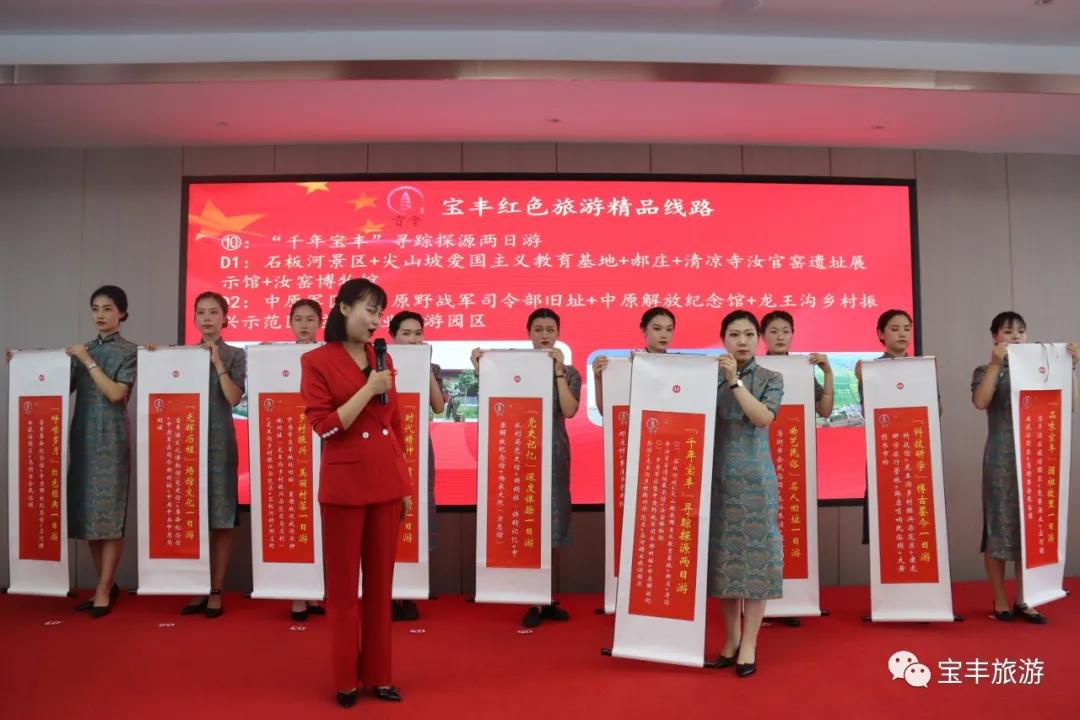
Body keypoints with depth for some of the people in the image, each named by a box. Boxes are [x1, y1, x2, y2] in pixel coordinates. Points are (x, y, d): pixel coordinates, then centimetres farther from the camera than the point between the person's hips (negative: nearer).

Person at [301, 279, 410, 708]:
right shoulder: (317, 361, -6)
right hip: (345, 484, -4)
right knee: (343, 585, 7)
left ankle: (377, 675, 24)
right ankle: (346, 680, 21)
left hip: (386, 483, 5)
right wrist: (368, 390, -16)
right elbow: (325, 427, -13)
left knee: (381, 582, 11)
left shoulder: (382, 359, 10)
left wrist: (405, 485, 12)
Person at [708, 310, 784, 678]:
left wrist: (735, 381, -16)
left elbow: (763, 418, -13)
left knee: (755, 554, -2)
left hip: (754, 477, -2)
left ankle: (749, 645, 8)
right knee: (723, 556, 6)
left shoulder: (771, 379, 3)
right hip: (718, 477, 2)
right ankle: (731, 639, 19)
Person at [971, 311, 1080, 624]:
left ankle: (1022, 600, 17)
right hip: (1001, 460, -3)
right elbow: (980, 402, -18)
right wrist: (996, 364, -22)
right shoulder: (986, 371, 1)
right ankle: (1000, 600, 11)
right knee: (999, 525, 0)